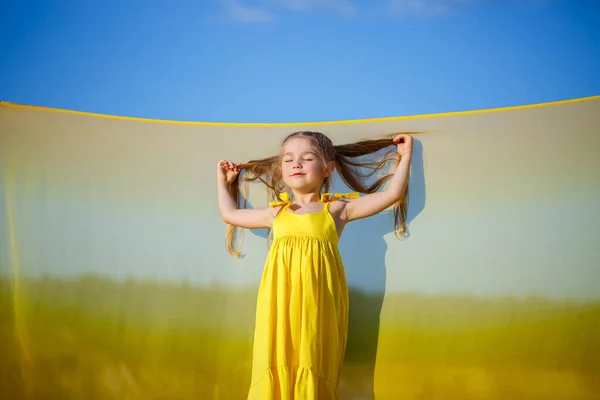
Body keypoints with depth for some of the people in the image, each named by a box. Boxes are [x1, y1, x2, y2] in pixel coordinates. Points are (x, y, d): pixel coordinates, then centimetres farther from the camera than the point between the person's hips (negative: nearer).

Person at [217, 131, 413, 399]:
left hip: (317, 302, -2)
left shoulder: (338, 209, 10)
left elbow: (392, 194, 10)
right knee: (276, 365, -5)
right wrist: (224, 183, 41)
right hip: (280, 302, 2)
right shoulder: (276, 213, 18)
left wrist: (405, 157, 15)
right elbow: (230, 214, 32)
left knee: (312, 371, -6)